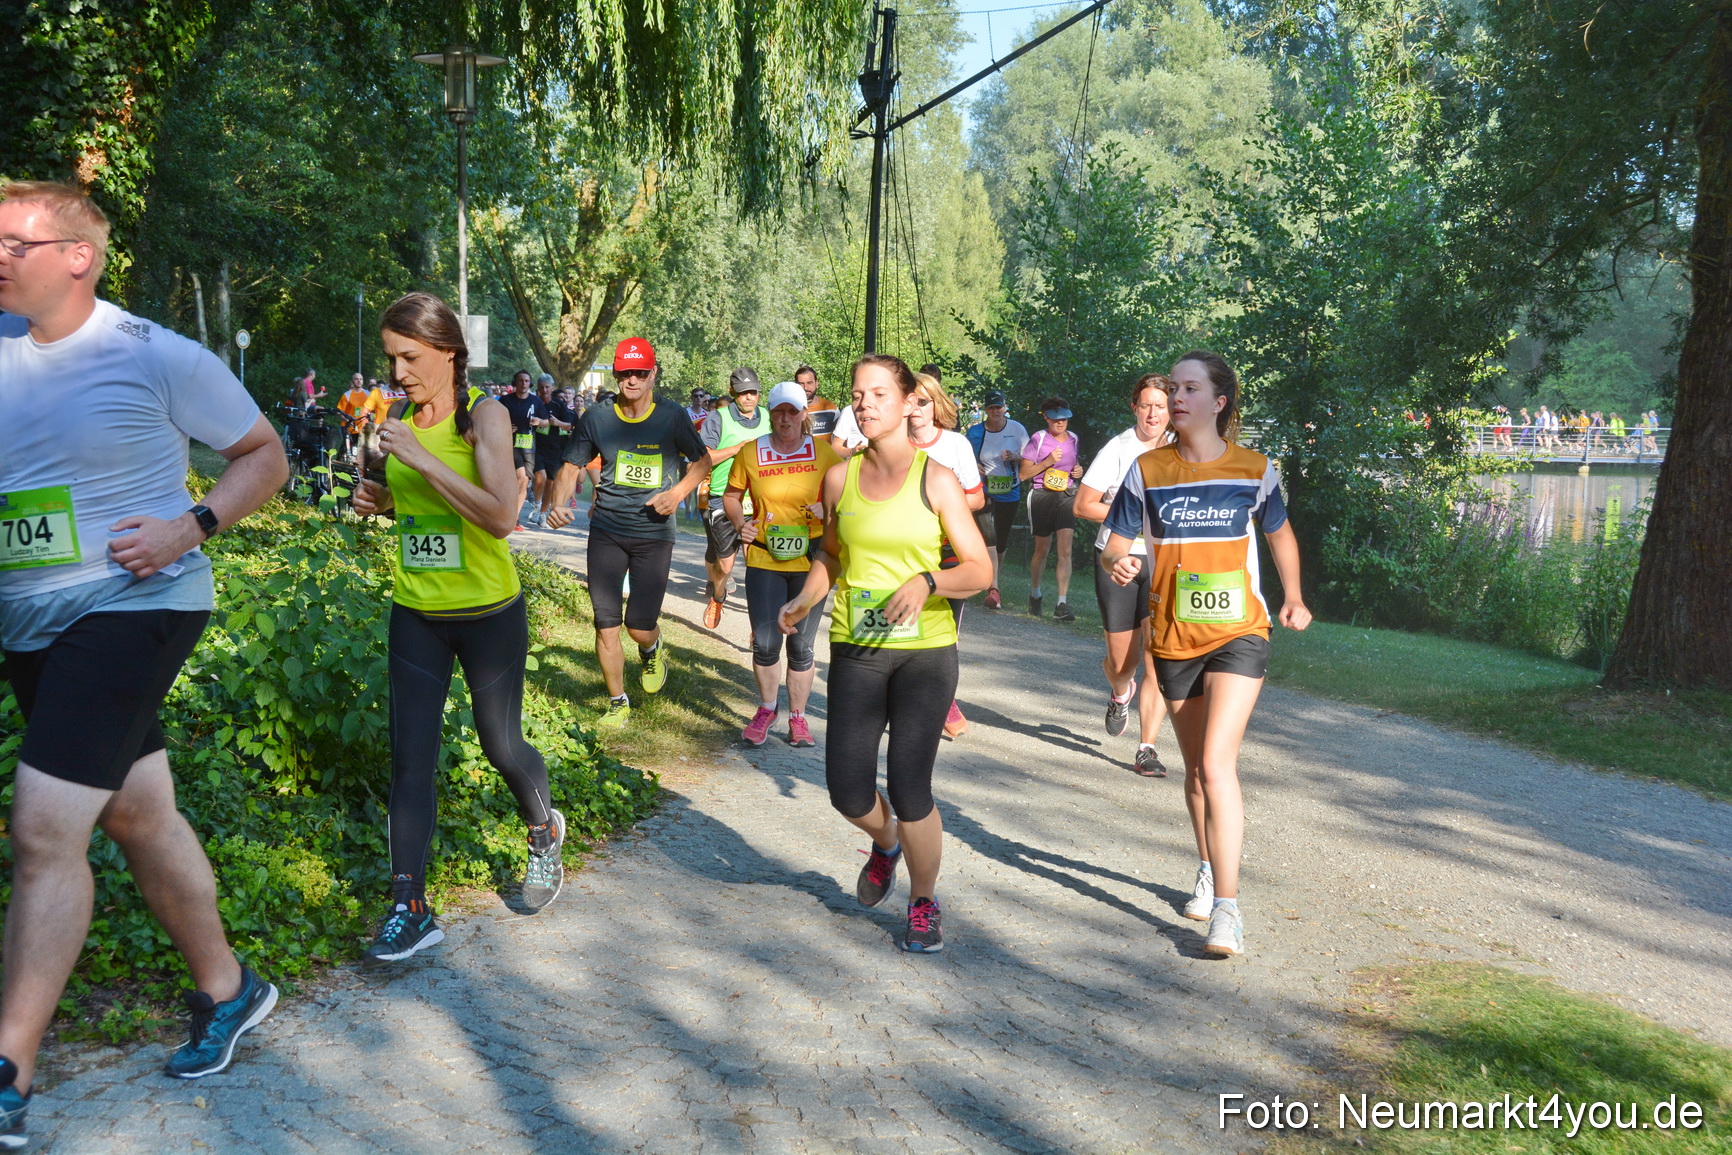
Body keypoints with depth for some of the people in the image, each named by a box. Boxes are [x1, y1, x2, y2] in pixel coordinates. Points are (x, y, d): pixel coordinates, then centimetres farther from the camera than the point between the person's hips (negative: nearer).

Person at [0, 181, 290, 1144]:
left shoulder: (155, 356, -8)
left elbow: (266, 458, -1)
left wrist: (190, 526, -15)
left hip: (132, 609, -7)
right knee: (138, 816, 15)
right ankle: (227, 990, 31)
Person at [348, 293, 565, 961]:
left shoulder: (484, 416, -13)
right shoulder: (402, 421, 4)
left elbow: (501, 516, -26)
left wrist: (421, 458, -27)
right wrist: (381, 499, 0)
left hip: (489, 613, -4)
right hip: (415, 613, 4)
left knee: (502, 746, 11)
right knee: (409, 760, 1)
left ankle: (544, 831, 41)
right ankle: (409, 908, 9)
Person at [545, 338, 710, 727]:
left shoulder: (672, 418, -3)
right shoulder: (597, 418, 0)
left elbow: (702, 461, 10)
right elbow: (571, 467, 5)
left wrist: (678, 493, -7)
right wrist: (559, 505, -14)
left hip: (654, 533, -1)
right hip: (606, 531, 1)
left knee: (640, 625, -7)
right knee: (606, 623, 0)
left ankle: (652, 650, 33)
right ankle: (617, 702, 20)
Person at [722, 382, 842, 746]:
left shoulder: (823, 453, 0)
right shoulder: (750, 453, 1)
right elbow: (731, 495, 14)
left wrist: (827, 508, -11)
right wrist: (739, 521, -5)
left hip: (810, 561, 0)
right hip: (764, 559, 0)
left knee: (802, 644, 6)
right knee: (765, 642, 0)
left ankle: (798, 717, 22)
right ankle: (767, 709, 25)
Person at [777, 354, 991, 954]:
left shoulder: (936, 481, -4)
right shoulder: (840, 478, 5)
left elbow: (980, 569, -3)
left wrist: (926, 582, -21)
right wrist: (805, 599, 3)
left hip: (926, 651, -3)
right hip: (855, 649, 3)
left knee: (909, 788, -5)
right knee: (847, 792, -1)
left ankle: (924, 901, 23)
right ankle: (886, 843, 37)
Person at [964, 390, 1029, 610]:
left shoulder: (1017, 429, 0)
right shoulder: (975, 432, -2)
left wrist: (1015, 457, -16)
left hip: (1010, 493, 2)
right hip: (984, 491, -2)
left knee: (1002, 540, 11)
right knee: (989, 536, -17)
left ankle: (992, 582, 32)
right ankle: (994, 589, -19)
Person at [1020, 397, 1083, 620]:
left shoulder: (1073, 439, 12)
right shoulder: (1038, 439, -2)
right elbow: (1024, 473, -3)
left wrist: (1079, 472, 5)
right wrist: (1047, 462, -15)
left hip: (1067, 495, 3)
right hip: (1042, 495, -2)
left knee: (1065, 550, -10)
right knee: (1042, 549, 8)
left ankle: (1062, 605, -12)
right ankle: (1034, 594, 33)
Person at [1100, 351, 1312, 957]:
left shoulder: (1254, 469, -2)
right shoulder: (1147, 471, -1)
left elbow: (1279, 531, 15)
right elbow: (1117, 543, -2)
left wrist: (1293, 598, 9)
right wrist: (1118, 563, -25)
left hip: (1238, 634, -3)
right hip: (1173, 638, 3)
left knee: (1216, 763, -17)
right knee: (1195, 767, 16)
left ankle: (1227, 907, -13)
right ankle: (1207, 872, 38)